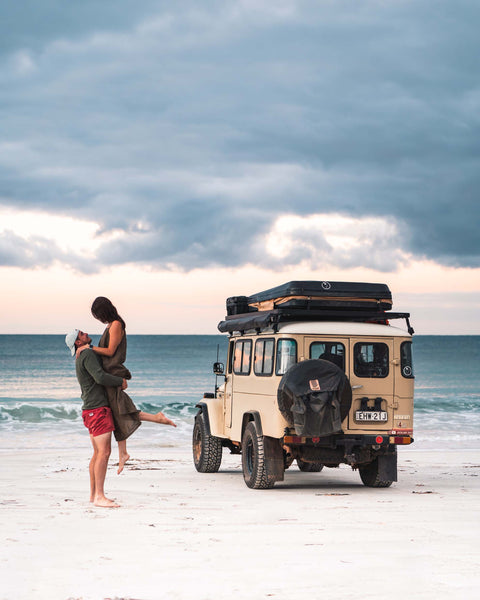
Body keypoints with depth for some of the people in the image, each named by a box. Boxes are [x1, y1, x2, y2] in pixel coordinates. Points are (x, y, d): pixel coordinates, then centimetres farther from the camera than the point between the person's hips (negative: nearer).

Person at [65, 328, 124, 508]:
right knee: (104, 452, -13)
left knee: (99, 453, 11)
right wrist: (121, 381, -12)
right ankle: (99, 496, -17)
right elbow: (100, 377, -25)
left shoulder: (80, 358, 19)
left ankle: (94, 494, 13)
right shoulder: (88, 354, -13)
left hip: (91, 410, 10)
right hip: (97, 408, -10)